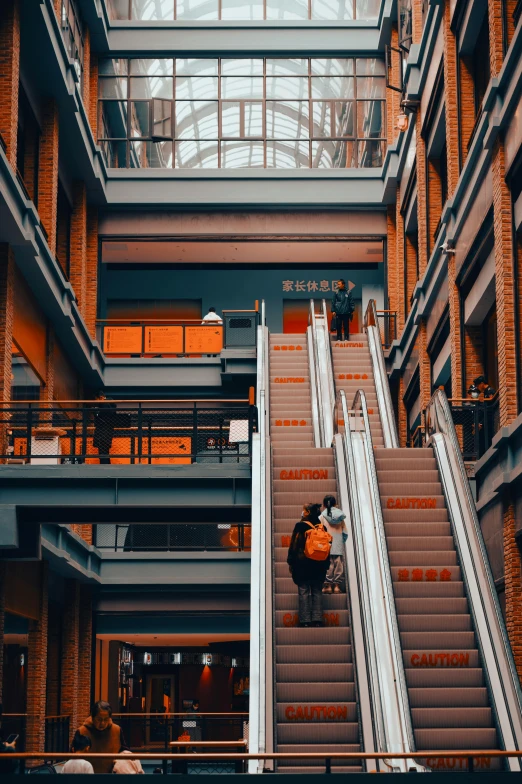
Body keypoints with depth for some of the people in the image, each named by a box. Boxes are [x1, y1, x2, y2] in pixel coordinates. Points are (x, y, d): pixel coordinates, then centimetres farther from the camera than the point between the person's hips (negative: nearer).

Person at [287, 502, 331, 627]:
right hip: (319, 564, 3)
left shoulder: (300, 526, -6)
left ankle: (305, 620, -4)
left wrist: (291, 562, 2)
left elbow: (294, 545, -5)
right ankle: (317, 619, 1)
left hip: (302, 563, -3)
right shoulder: (322, 527, 5)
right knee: (317, 591, 6)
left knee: (304, 591, 0)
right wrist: (326, 564, 16)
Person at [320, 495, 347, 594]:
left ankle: (328, 585, -4)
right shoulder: (340, 516, 6)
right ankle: (337, 585, 4)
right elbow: (345, 532, 5)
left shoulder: (322, 516, -3)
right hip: (338, 545, 3)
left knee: (327, 564, -1)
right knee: (338, 564, 6)